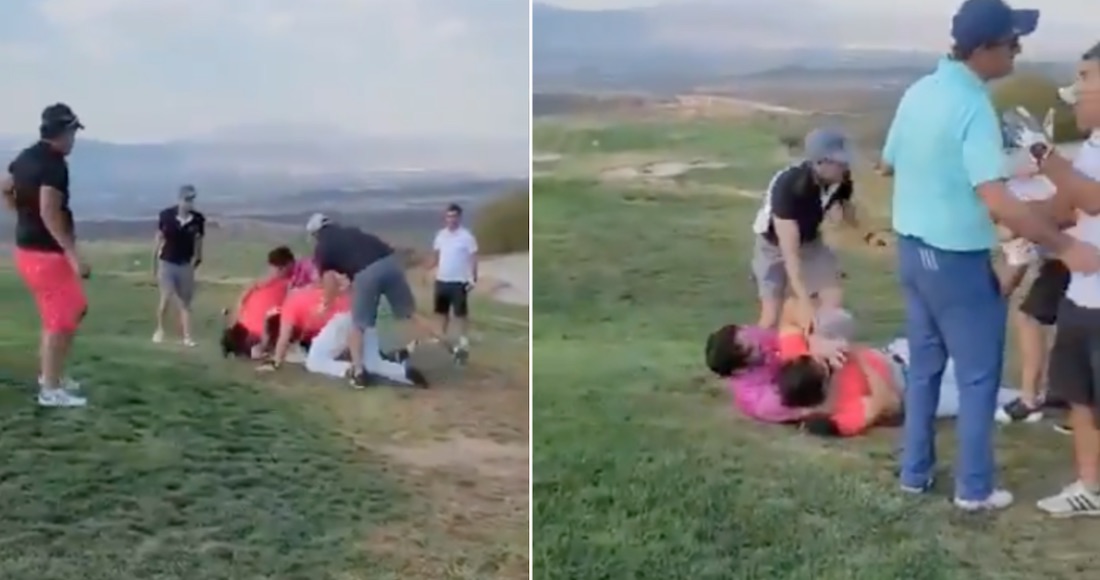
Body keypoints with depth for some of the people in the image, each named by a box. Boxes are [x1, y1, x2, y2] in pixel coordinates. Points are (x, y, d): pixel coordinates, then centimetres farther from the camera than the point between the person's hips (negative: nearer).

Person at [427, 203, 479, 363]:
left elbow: (473, 258, -10)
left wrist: (474, 278, -17)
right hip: (441, 280, 6)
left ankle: (463, 343, 4)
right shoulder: (440, 235, 7)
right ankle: (444, 338, 29)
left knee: (461, 313, -2)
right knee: (442, 311, 15)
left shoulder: (466, 236, -10)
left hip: (459, 281, -6)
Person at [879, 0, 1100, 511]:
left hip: (911, 248, 8)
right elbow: (998, 203, -31)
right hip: (957, 259, -8)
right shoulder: (972, 106, -23)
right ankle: (975, 487, 16)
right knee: (978, 375, 7)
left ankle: (915, 471, 27)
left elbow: (887, 164, 17)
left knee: (924, 366, 18)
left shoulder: (919, 92, 3)